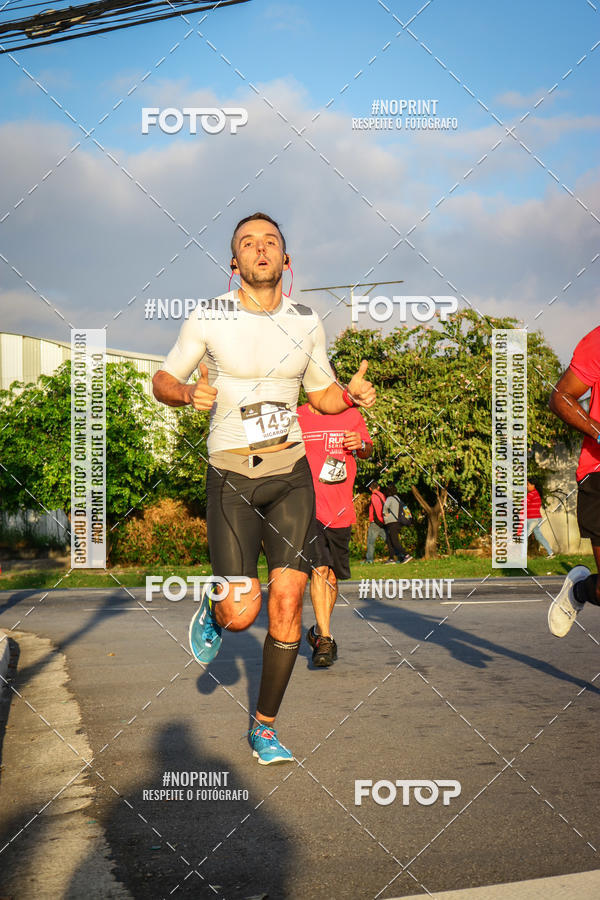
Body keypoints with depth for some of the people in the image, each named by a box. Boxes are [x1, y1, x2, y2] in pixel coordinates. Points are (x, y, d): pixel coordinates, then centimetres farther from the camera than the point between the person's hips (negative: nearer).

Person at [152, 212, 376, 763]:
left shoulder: (306, 322, 6)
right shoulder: (209, 319, -4)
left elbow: (322, 394, 17)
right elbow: (164, 381, 6)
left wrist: (352, 394, -6)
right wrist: (189, 394, -18)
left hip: (291, 473, 3)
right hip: (231, 475, -2)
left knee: (288, 600, -6)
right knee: (241, 613, -13)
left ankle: (265, 726, 12)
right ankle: (213, 610, 28)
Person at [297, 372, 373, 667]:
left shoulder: (350, 415, 10)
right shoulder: (295, 418, 5)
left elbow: (367, 451, 6)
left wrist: (362, 444, -18)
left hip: (341, 511, 3)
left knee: (332, 576, 11)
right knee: (319, 569, -19)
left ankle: (318, 631, 32)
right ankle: (325, 640, -17)